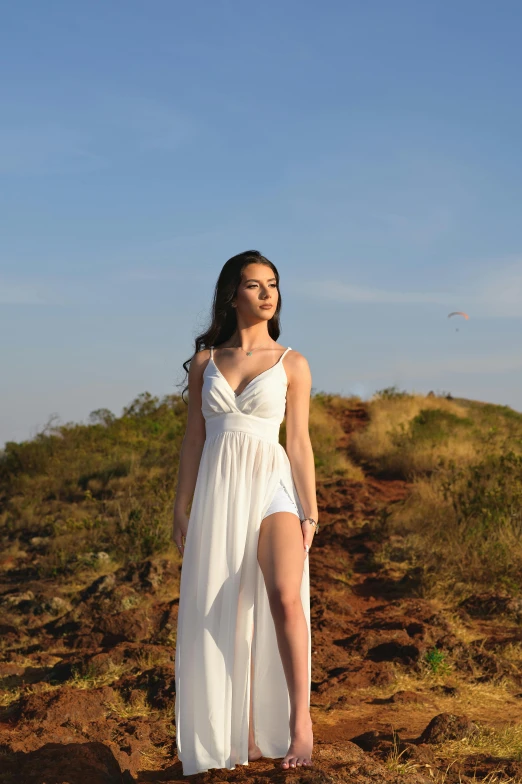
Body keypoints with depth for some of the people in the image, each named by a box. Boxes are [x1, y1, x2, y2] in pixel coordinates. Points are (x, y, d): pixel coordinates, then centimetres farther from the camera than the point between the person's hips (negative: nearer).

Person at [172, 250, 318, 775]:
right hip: (217, 494, 3)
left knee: (284, 599, -25)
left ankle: (299, 718, -12)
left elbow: (299, 442, 3)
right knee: (226, 615, 3)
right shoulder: (203, 362, 9)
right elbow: (193, 441, 10)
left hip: (271, 489, -2)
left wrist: (310, 513, -2)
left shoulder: (292, 364, 4)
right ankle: (246, 737, 13)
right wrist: (181, 511, 7)